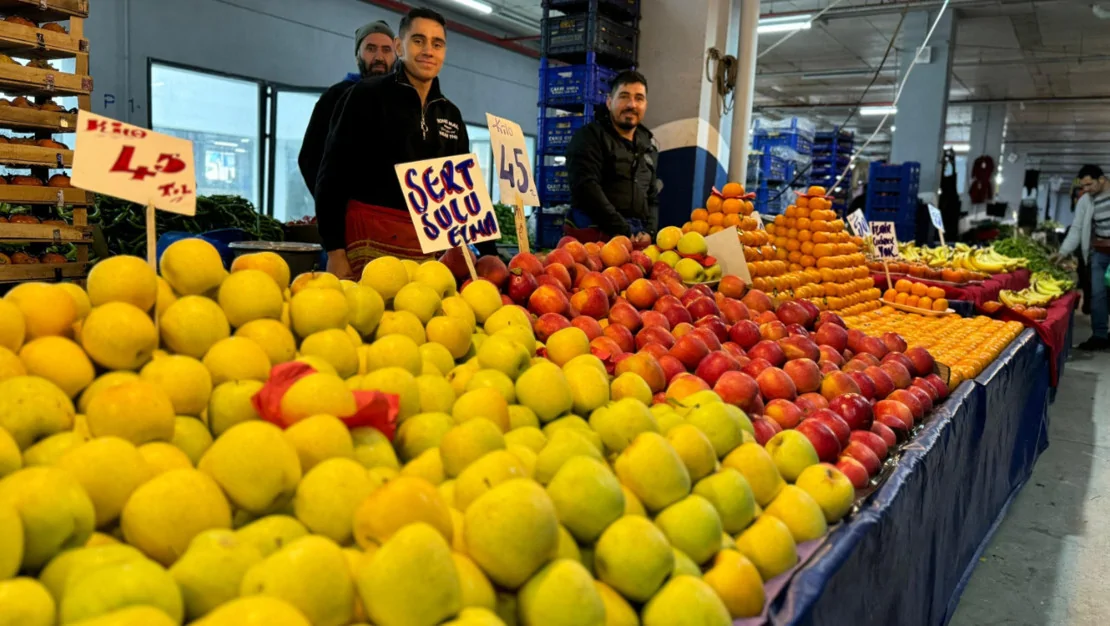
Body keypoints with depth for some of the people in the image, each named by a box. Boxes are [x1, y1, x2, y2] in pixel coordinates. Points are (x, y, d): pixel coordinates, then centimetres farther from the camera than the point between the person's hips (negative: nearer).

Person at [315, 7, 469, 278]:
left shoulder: (451, 115, 14)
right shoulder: (367, 96, 0)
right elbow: (332, 174, -4)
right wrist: (335, 251, -10)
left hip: (430, 248, 5)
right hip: (371, 240, -4)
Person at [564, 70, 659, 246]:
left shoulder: (649, 148, 21)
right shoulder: (589, 136, 2)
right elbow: (586, 189, -11)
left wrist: (649, 232, 1)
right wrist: (623, 231, -15)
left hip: (637, 239, 6)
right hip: (596, 235, -5)